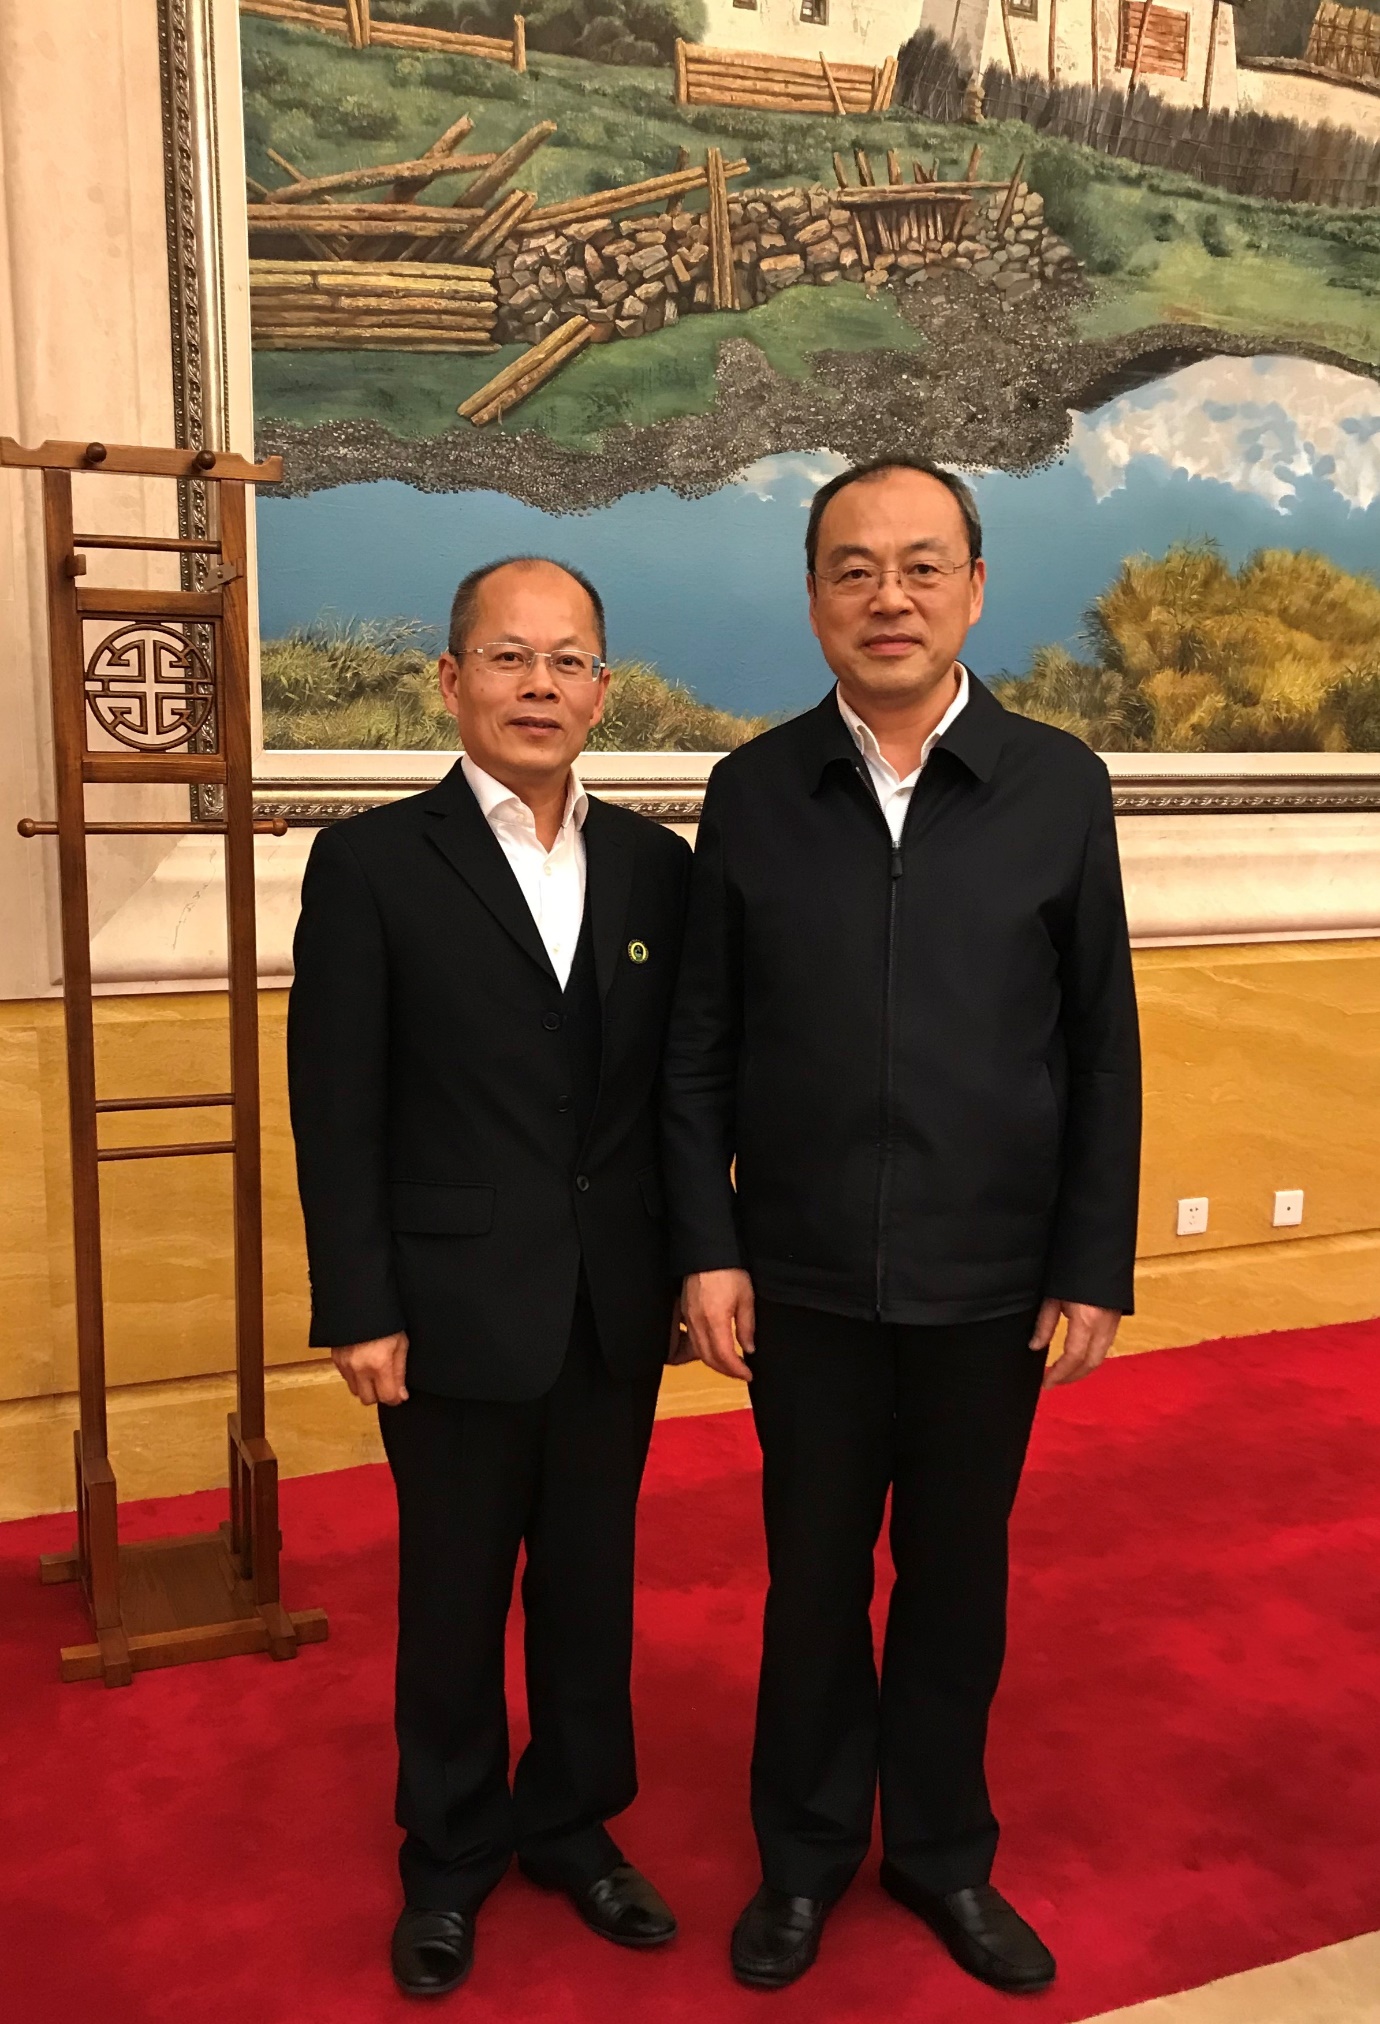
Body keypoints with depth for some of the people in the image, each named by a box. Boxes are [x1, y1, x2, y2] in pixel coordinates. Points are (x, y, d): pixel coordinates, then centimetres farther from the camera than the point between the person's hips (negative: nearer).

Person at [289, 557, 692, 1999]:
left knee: (592, 1582, 17)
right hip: (457, 1310, -3)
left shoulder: (655, 865, 4)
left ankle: (573, 1823, 39)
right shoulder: (372, 863, -6)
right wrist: (358, 1310, -10)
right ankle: (449, 1856, 36)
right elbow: (335, 1108, -8)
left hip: (615, 1310, 3)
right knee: (454, 1595, 14)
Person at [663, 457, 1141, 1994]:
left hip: (991, 1287, 0)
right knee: (812, 1579, 15)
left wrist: (1095, 1269, -3)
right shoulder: (753, 789, -2)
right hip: (806, 1284, 0)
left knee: (958, 1579, 16)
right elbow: (700, 1048, 0)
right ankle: (806, 1852, 38)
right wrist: (707, 1249, -4)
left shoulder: (1059, 786, -3)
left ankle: (943, 1851, 40)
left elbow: (1103, 1051, -1)